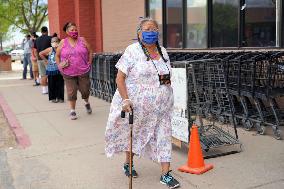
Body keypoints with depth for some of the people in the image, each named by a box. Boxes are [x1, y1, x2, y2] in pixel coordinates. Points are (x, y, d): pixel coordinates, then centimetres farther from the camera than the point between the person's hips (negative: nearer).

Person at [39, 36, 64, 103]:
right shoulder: (50, 49, -5)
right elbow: (40, 54, 3)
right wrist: (46, 60, 3)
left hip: (59, 70, 1)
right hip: (51, 70, -1)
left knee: (60, 84, 5)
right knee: (52, 84, 4)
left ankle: (60, 97, 16)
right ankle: (53, 98, 15)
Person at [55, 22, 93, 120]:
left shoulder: (82, 40, 3)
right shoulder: (63, 42, 2)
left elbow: (90, 52, 9)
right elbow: (57, 55, 12)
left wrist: (89, 63, 2)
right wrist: (59, 65, 0)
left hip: (83, 71, 1)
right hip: (68, 73, 0)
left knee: (85, 89, 11)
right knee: (71, 92, 1)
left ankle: (87, 103, 42)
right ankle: (72, 110, 16)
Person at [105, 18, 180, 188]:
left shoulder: (163, 51, 9)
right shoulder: (132, 51, -9)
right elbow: (120, 78, -13)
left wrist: (166, 79, 1)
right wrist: (125, 99, -21)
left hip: (161, 105, 4)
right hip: (137, 104, -4)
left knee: (164, 135, 2)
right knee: (132, 133, 13)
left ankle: (166, 173, 12)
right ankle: (128, 163, 38)